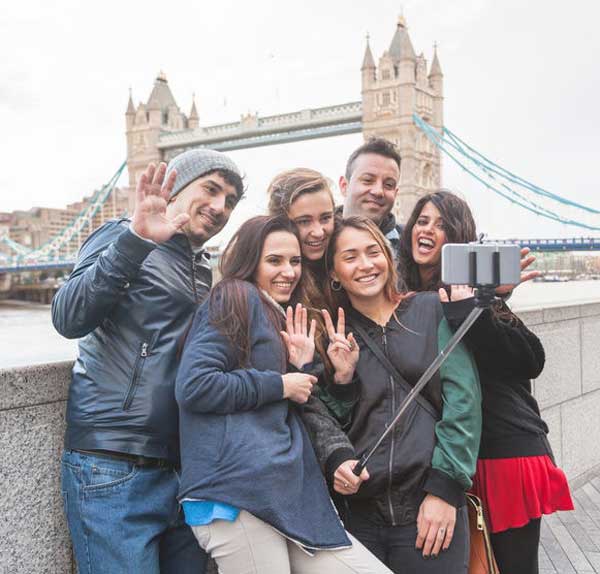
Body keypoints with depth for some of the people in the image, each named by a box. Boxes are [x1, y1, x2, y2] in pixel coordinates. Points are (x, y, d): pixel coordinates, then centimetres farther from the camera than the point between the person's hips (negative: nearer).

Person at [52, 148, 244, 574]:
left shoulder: (208, 272, 18)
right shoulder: (123, 238, -2)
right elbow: (69, 320, -19)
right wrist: (137, 239, -28)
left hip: (188, 470, 7)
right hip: (114, 471, -7)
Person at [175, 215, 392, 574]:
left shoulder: (277, 321, 25)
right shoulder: (236, 299, 0)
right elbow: (193, 385, -14)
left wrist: (302, 369, 10)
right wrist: (280, 384, -6)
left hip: (287, 492, 8)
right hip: (238, 492, -8)